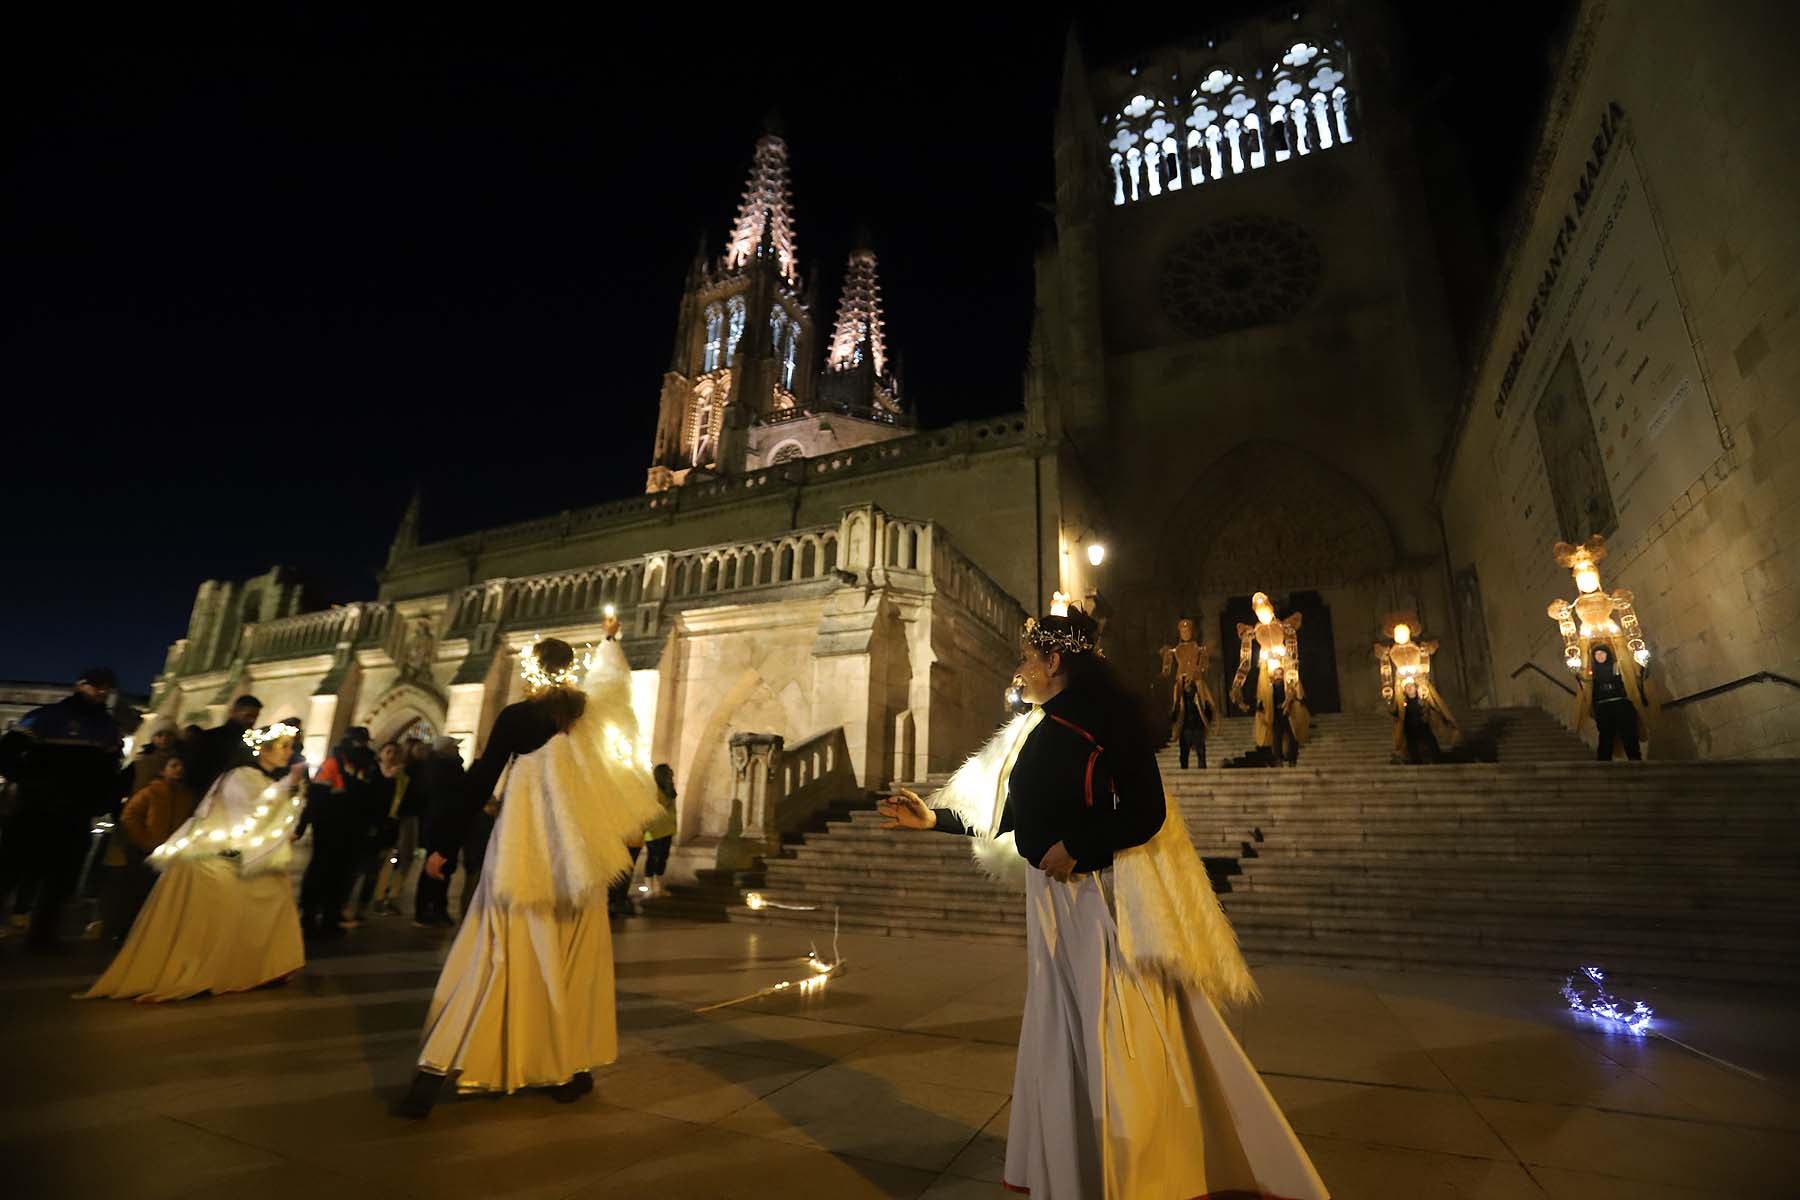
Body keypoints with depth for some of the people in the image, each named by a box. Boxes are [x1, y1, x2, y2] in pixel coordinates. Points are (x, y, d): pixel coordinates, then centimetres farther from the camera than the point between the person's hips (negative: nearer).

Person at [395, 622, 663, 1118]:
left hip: (521, 855, -1)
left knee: (494, 960, 5)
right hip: (577, 855, 2)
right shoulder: (590, 710, 4)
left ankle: (433, 1074, 2)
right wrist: (611, 637, 45)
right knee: (573, 964, 12)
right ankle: (568, 1071, 19)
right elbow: (613, 672, 26)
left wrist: (444, 844, 4)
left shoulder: (515, 716, -3)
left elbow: (479, 783, -4)